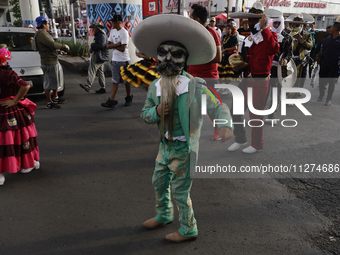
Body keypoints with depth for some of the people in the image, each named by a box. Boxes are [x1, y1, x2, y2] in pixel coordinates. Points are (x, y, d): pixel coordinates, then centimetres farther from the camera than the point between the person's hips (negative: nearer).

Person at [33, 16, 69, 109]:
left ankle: (55, 98, 36)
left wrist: (59, 51, 23)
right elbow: (52, 44, -26)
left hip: (54, 61, 11)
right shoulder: (41, 34, -17)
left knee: (55, 80, 22)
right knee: (49, 83, -5)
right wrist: (64, 46, -13)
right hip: (49, 63, -11)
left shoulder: (43, 33, 18)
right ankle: (49, 103, 1)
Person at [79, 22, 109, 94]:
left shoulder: (102, 35, -11)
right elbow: (93, 46, 23)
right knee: (100, 72, 11)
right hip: (98, 56, 11)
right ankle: (103, 88, 14)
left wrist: (93, 46, -11)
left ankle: (88, 86, -23)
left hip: (99, 56, -11)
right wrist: (92, 50, 1)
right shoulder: (97, 35, 23)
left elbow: (101, 45, -25)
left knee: (92, 70, -16)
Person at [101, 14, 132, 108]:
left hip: (124, 60, -6)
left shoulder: (124, 32, -13)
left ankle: (129, 98, 24)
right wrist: (117, 44, -11)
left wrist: (113, 45, -5)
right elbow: (108, 45, 6)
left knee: (126, 81, 7)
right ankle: (111, 100, 0)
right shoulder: (112, 32, 11)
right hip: (114, 60, 6)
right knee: (115, 81, 3)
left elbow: (123, 48, -19)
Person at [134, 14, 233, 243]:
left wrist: (225, 124, -41)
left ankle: (188, 230, 29)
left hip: (184, 148, -6)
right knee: (159, 182, 23)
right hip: (165, 145, 7)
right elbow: (145, 114, 7)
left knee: (180, 191, 6)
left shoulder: (195, 86, -18)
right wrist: (157, 111, -16)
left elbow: (218, 107, -21)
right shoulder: (155, 86, -1)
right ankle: (164, 215, 50)